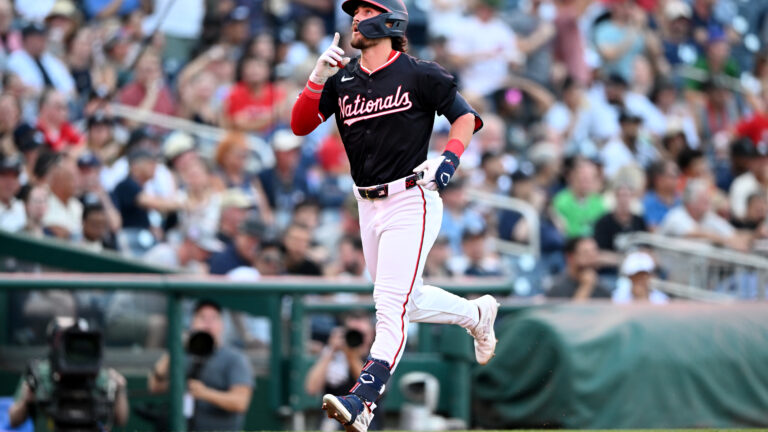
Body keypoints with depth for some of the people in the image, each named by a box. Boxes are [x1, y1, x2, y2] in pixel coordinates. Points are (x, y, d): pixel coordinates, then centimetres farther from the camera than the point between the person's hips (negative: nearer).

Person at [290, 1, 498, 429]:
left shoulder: (418, 75, -7)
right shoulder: (342, 80, 7)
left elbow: (466, 116, -1)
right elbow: (300, 125, 2)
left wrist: (450, 158, -16)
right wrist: (318, 80, -11)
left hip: (411, 202, -7)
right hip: (369, 207, 7)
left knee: (391, 307, -16)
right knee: (408, 302, 20)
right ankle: (478, 314, 45)